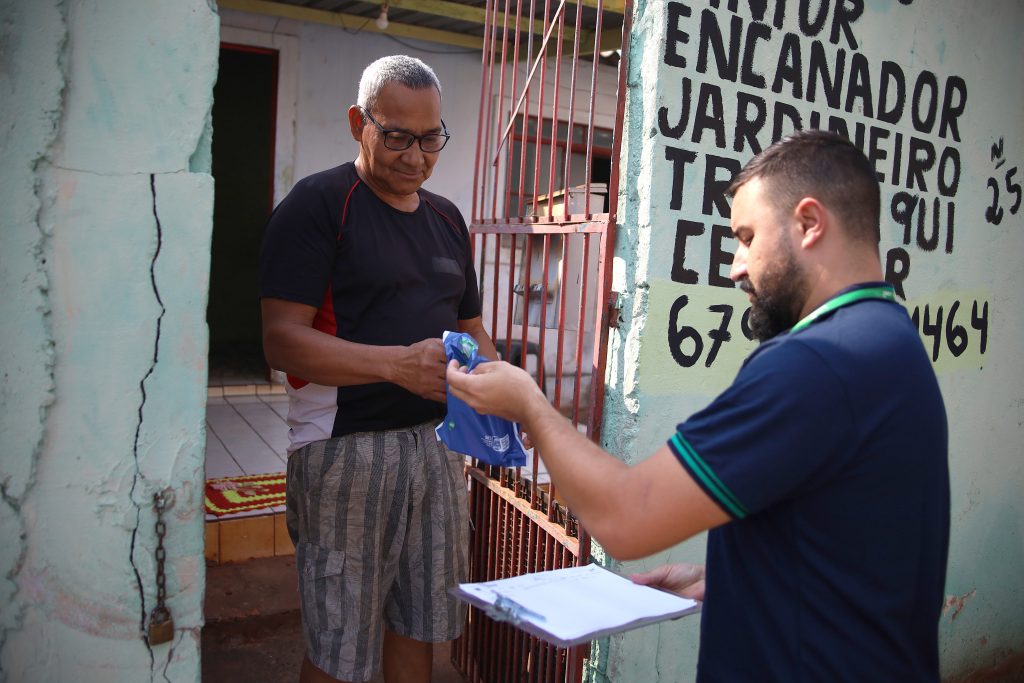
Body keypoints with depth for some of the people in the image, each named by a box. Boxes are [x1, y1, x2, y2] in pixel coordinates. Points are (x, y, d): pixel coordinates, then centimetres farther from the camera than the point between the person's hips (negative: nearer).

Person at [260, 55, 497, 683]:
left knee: (418, 623, 16)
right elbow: (283, 340, -15)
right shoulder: (318, 204, -6)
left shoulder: (448, 218, 14)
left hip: (438, 439, 6)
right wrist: (399, 364, -28)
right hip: (346, 446, -6)